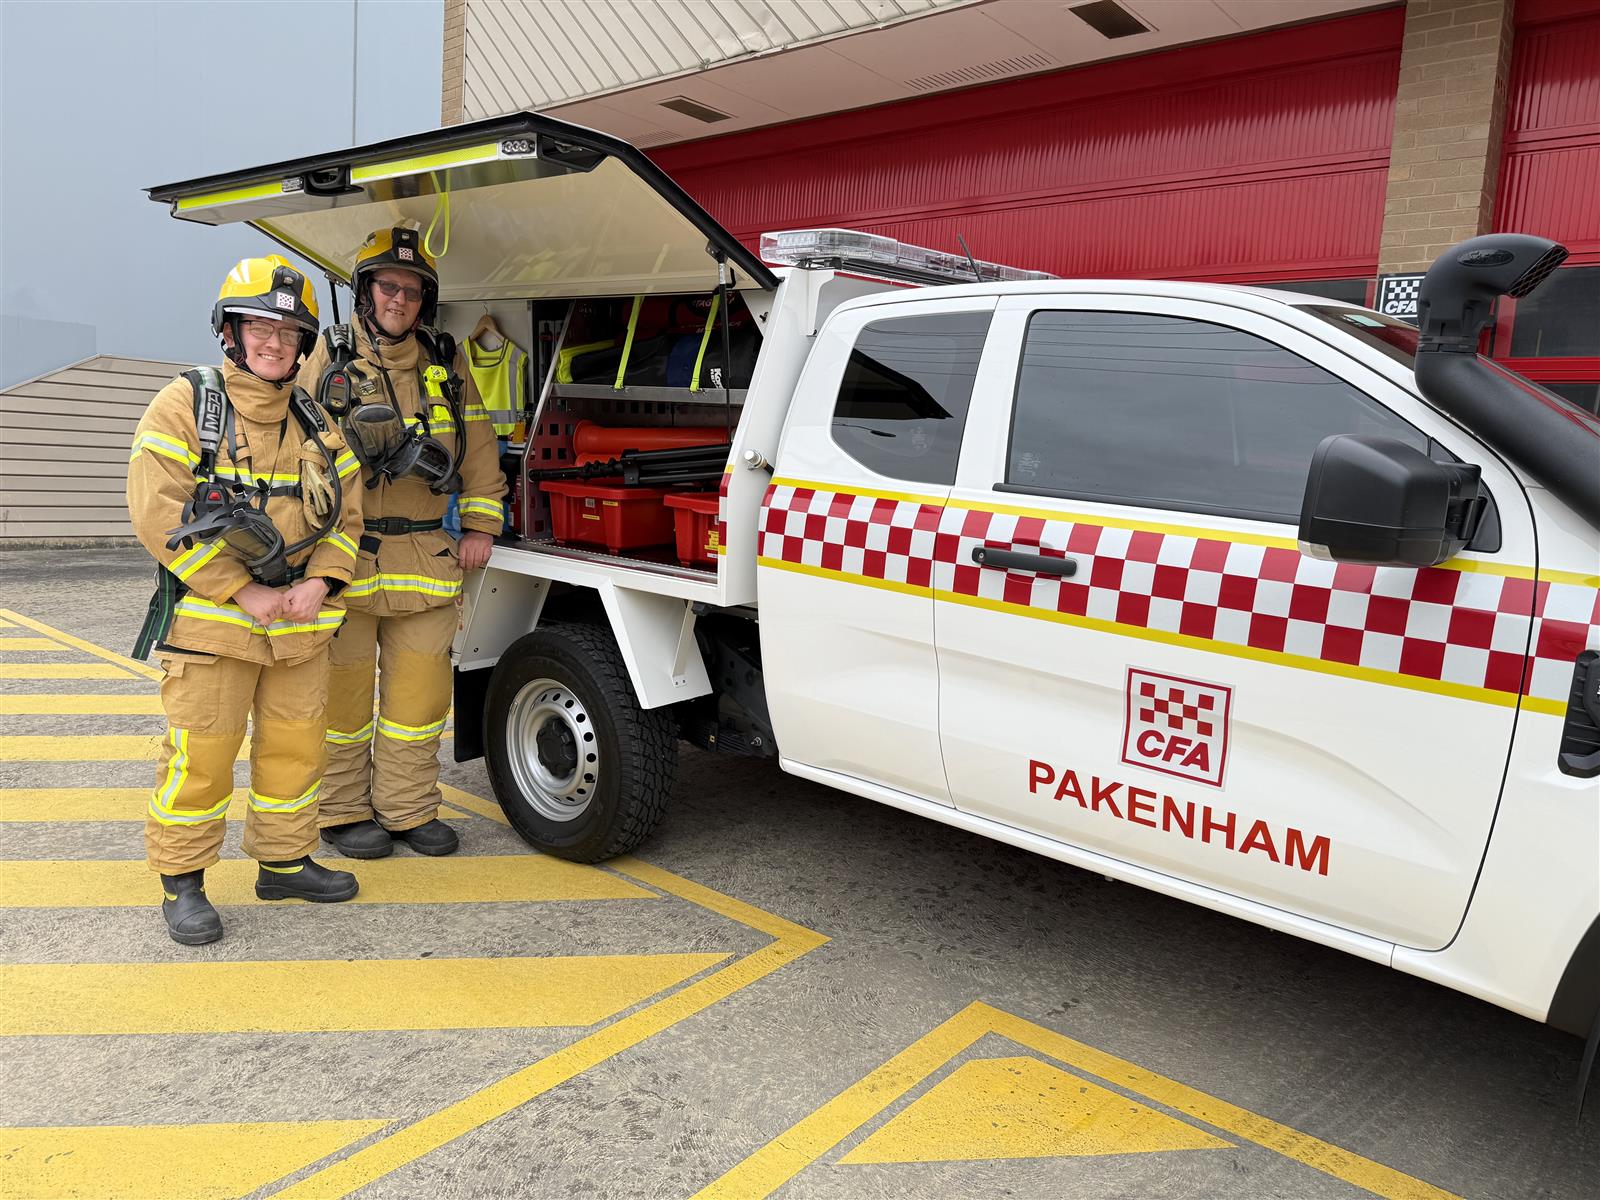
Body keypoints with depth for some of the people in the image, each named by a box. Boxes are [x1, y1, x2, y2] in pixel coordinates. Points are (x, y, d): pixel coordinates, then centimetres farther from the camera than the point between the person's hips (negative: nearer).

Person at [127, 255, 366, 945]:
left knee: (295, 747, 12)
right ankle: (181, 883, 16)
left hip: (302, 625, 5)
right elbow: (157, 512, -13)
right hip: (210, 622, -5)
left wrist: (318, 583, -7)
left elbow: (346, 510, 11)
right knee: (200, 755, -1)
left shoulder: (315, 423, 11)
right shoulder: (184, 406, -5)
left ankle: (284, 862, 28)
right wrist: (243, 591, -16)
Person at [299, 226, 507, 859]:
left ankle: (409, 808, 18)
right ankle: (342, 811, 19)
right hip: (346, 556, -3)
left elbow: (479, 447, 14)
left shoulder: (444, 364, 11)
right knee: (344, 686, 4)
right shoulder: (330, 357, 3)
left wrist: (480, 526, 8)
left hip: (427, 558, 3)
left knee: (420, 685, 5)